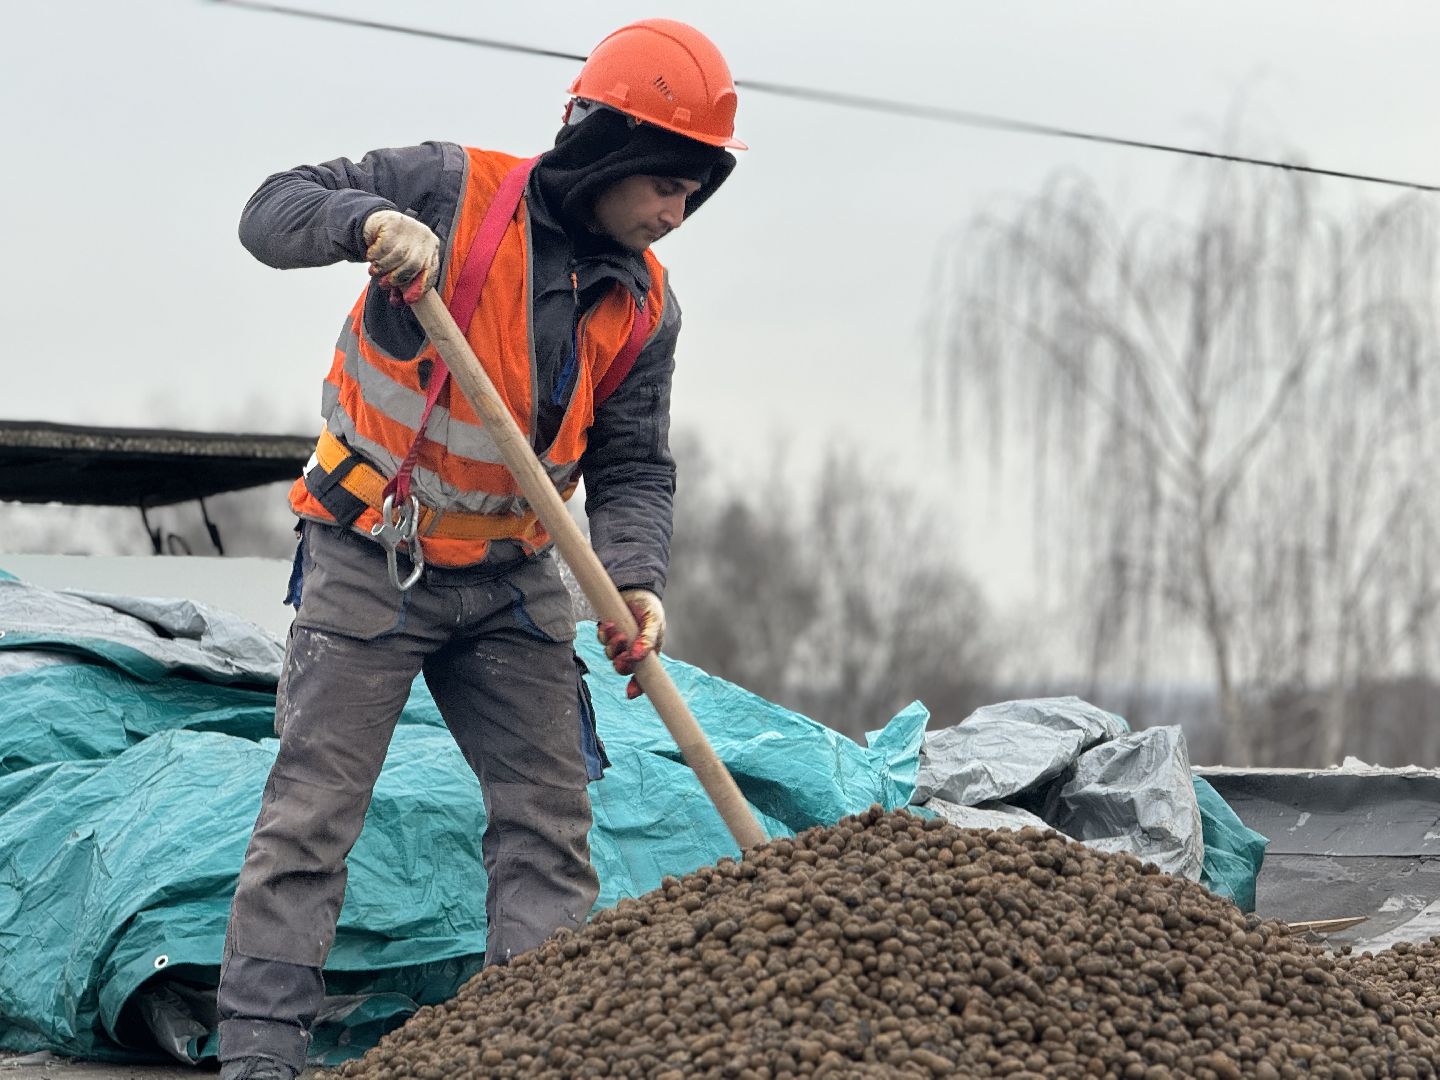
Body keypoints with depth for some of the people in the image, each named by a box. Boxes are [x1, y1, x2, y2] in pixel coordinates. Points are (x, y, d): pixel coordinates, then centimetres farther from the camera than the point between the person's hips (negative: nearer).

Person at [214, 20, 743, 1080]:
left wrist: (636, 580, -21)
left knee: (550, 814, 5)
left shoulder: (644, 308, -1)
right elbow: (272, 210, -13)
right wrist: (366, 217, -34)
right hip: (370, 564, -5)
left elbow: (634, 469, -2)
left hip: (512, 582, 5)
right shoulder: (455, 190, -13)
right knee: (313, 812, -5)